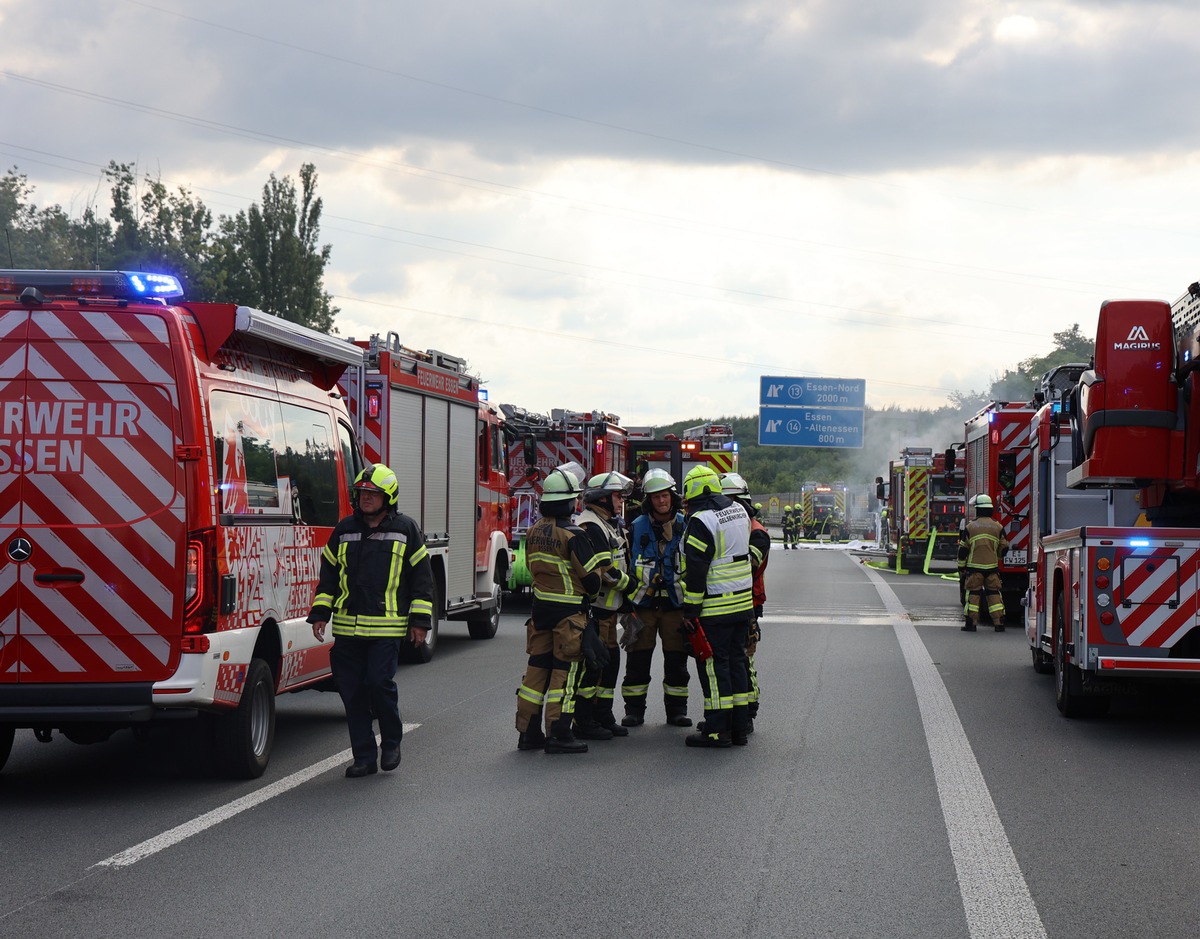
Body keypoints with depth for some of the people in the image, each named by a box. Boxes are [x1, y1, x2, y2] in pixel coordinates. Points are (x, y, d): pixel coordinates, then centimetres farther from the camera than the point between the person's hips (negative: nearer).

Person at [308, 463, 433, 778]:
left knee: (380, 682, -13)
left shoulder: (405, 529, 4)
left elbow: (421, 577, 6)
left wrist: (419, 621, 1)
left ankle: (392, 741, 11)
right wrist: (320, 614, 9)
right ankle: (364, 757, 11)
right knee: (352, 690, 2)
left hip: (386, 627, -4)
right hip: (347, 627, 4)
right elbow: (328, 574, 17)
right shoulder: (344, 530, 12)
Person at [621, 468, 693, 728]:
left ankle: (676, 709, 14)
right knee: (638, 658, 1)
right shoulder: (638, 527, 2)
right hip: (643, 602, 0)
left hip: (675, 603, 1)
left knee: (676, 659, 5)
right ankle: (634, 709, 9)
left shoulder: (685, 527, 4)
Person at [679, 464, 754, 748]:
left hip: (715, 609, -8)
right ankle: (738, 727, 15)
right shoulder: (738, 510, 10)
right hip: (743, 604, 8)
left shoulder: (701, 521, -15)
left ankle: (718, 730, -2)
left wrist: (690, 610, -12)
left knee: (713, 666, -2)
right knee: (736, 662, 12)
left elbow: (696, 570, -17)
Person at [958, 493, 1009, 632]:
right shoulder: (998, 527, 3)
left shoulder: (970, 527, -3)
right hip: (992, 566, 2)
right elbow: (1004, 548, 9)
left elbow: (963, 549, -1)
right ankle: (999, 623, 2)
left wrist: (961, 566, 10)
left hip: (974, 566, -2)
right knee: (994, 594, 6)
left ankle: (971, 623, 0)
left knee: (973, 594, 2)